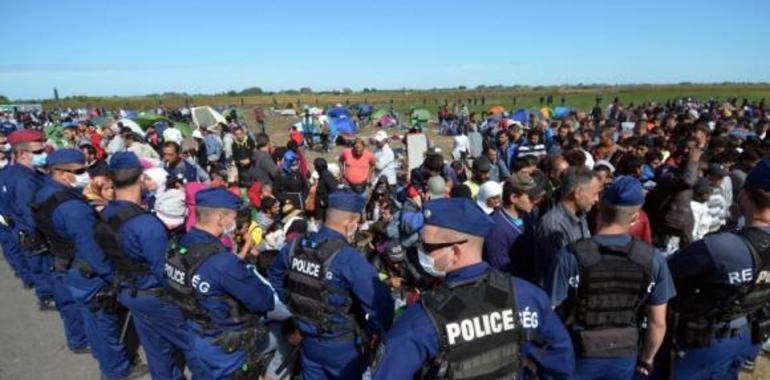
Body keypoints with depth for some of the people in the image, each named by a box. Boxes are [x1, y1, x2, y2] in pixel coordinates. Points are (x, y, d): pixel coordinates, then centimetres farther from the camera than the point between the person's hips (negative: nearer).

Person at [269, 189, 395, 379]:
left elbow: (275, 275, 11)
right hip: (341, 346, -5)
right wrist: (375, 332, -14)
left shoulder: (295, 246, -7)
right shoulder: (349, 259, -28)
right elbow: (380, 302, -32)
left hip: (308, 340, 6)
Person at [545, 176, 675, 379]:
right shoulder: (653, 260, -12)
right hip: (625, 357, 3)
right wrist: (646, 359, 13)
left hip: (578, 355, -2)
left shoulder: (569, 257, -22)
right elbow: (658, 323, -4)